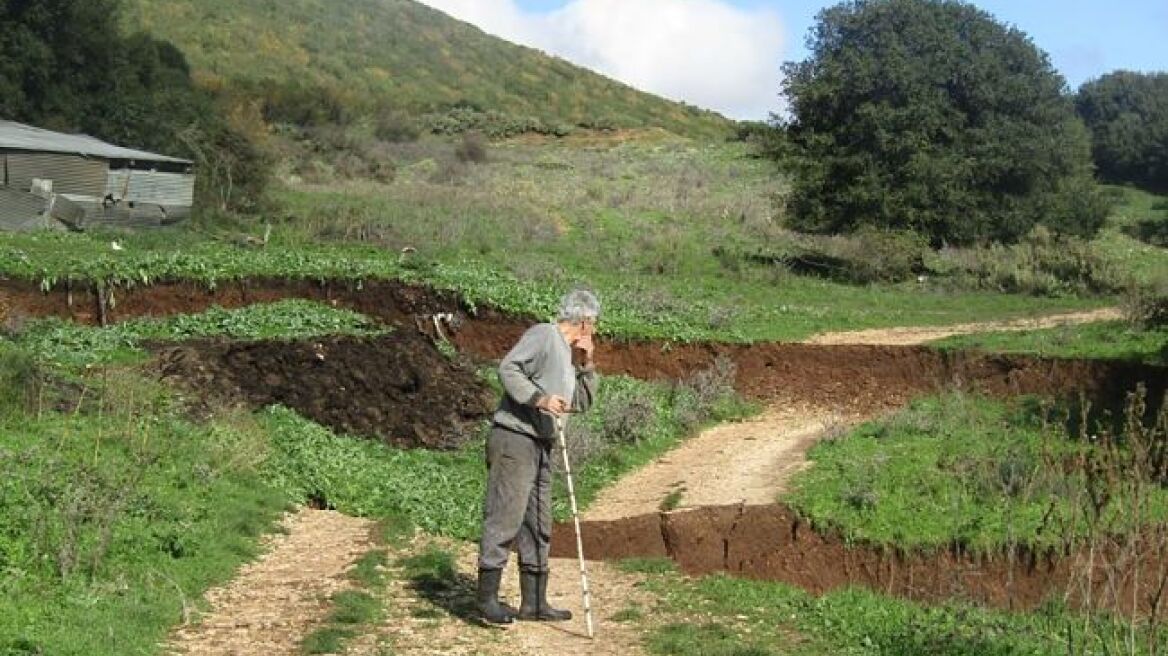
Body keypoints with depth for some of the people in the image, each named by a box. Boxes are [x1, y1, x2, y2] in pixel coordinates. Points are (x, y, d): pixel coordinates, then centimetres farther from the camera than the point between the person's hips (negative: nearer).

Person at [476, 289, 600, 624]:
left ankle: (534, 602, 17)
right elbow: (508, 369, -18)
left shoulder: (567, 355, 20)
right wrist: (539, 398, -26)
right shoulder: (542, 335, -7)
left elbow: (582, 402, 25)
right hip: (514, 437, -10)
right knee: (505, 518, -10)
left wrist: (586, 364, 14)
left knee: (538, 525, 11)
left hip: (540, 446, 10)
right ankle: (487, 597, -6)